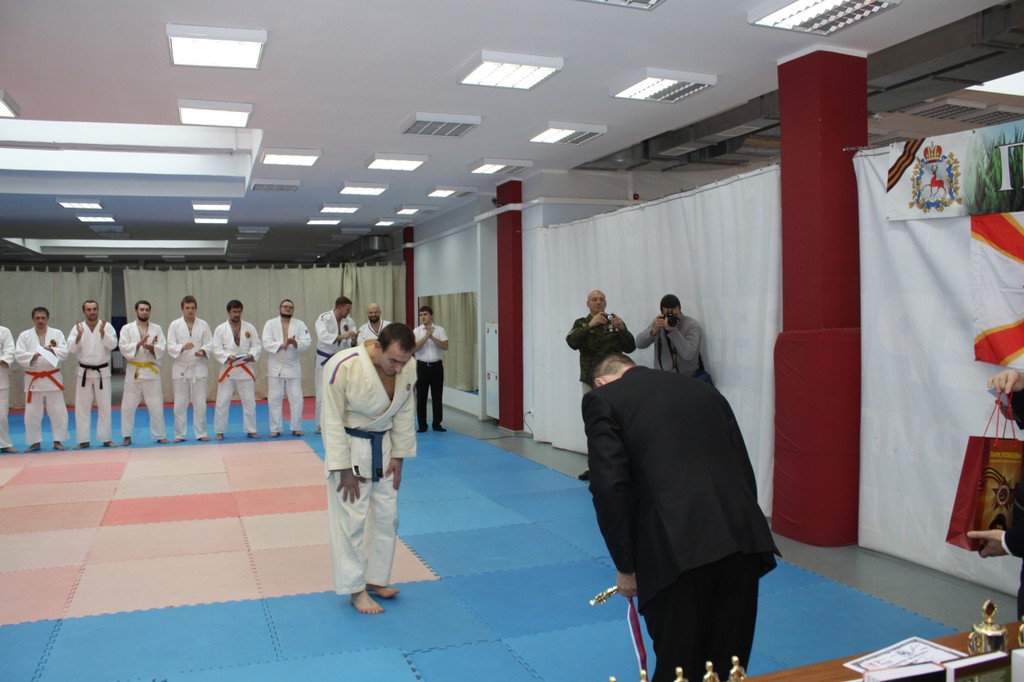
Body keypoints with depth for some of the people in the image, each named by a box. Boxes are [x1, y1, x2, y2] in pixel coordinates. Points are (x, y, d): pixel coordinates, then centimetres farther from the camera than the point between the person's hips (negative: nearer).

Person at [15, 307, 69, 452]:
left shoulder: (57, 333, 3)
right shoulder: (25, 335, 2)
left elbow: (64, 352, -6)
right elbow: (19, 355, -8)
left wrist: (52, 350, -24)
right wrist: (33, 356, -25)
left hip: (53, 378, 0)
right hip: (33, 379, 0)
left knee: (58, 411, 2)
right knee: (32, 413, 4)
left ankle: (58, 441, 14)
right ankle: (35, 442, 16)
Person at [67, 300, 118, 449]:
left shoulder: (107, 326, -2)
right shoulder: (78, 328, 0)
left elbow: (112, 345, -13)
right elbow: (72, 348, -9)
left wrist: (102, 332, -26)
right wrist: (79, 335, -25)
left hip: (102, 371, -1)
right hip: (84, 372, 1)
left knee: (104, 406, 4)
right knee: (82, 407, 4)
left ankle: (106, 438, 12)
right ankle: (84, 440, 12)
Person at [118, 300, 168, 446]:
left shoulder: (157, 328, 6)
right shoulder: (127, 328, 3)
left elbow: (162, 348, -2)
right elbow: (123, 347, -8)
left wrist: (151, 347, -22)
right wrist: (139, 344, -21)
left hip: (151, 371, 0)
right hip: (133, 371, 0)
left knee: (156, 406, 2)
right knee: (128, 406, 2)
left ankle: (160, 435, 11)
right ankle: (127, 436, 14)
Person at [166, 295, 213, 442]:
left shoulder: (203, 324, 4)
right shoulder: (175, 325, 1)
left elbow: (210, 344, 2)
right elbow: (170, 346, -5)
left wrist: (203, 350, -19)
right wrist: (183, 347, -24)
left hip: (199, 368, 1)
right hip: (180, 368, -1)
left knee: (200, 403, 3)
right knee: (180, 404, 2)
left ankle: (200, 433, 12)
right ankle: (179, 434, 12)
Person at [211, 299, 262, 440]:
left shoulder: (250, 328, 7)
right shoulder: (220, 329, 2)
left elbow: (257, 345, 5)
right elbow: (216, 349, -4)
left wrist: (251, 355, -15)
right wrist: (228, 357, -21)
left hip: (246, 369, 2)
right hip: (227, 369, -2)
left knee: (249, 402, 5)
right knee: (222, 402, 0)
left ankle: (251, 430, 14)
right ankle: (219, 431, 12)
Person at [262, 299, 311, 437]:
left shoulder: (300, 324, 2)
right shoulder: (270, 323, -1)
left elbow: (307, 342, -7)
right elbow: (266, 343, -12)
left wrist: (295, 343, -26)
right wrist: (282, 345, -27)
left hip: (293, 366, 1)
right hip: (276, 367, -1)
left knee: (296, 398, 3)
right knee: (274, 399, 3)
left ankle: (296, 428, 14)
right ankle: (275, 429, 13)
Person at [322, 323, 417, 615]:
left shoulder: (406, 369, -13)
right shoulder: (342, 367, -28)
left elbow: (404, 415, 0)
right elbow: (333, 421, -20)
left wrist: (399, 456, 1)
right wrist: (345, 469, -17)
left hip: (382, 446, 6)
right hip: (348, 448, -5)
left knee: (386, 516, 12)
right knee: (352, 519, -1)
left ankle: (375, 579, 30)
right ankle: (355, 589, 15)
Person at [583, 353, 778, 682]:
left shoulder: (602, 399, 8)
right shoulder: (704, 389, 23)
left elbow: (610, 488, -3)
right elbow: (745, 472, 19)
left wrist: (625, 565, 5)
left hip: (678, 549, -5)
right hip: (743, 540, 5)